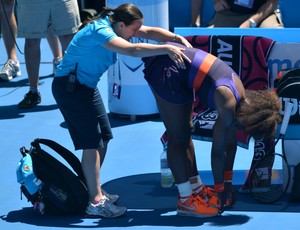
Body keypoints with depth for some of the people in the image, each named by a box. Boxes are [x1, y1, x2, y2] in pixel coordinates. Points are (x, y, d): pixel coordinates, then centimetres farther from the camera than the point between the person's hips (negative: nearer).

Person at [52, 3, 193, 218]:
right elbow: (132, 50, -39)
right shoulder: (100, 31, -27)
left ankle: (95, 190, 20)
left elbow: (149, 32, -2)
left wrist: (177, 38, -16)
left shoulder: (116, 25, 0)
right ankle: (96, 203, -9)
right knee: (92, 142, -11)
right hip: (69, 86, -10)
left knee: (103, 138, 9)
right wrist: (167, 49, -39)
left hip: (87, 85, 10)